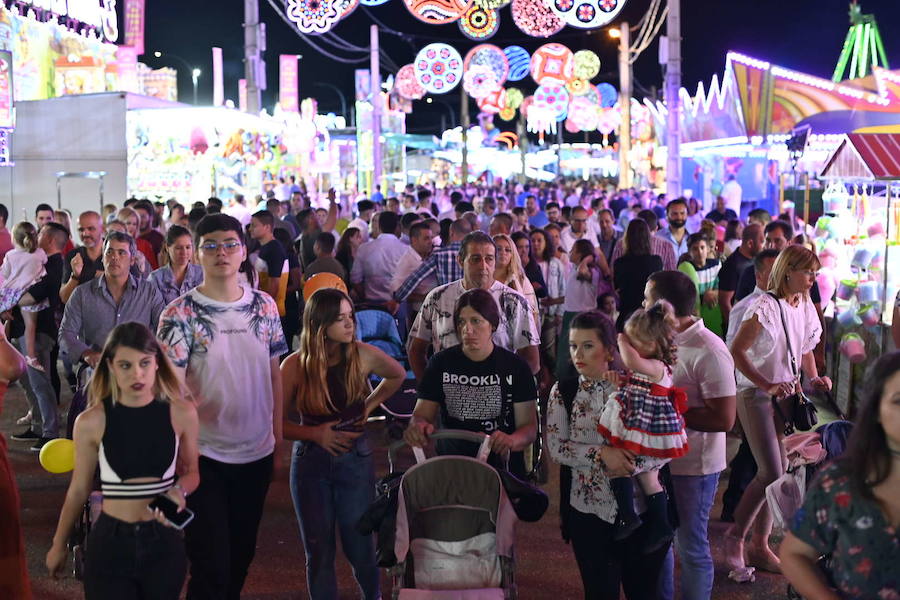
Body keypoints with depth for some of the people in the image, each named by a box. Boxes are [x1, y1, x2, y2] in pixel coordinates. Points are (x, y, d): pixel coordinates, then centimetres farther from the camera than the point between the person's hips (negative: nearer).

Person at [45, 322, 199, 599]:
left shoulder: (181, 413, -6)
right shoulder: (91, 422, -9)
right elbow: (78, 490, 4)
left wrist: (179, 491, -13)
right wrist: (59, 545, 13)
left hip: (164, 542, 2)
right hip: (110, 543, -1)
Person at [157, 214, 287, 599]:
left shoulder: (264, 306, 2)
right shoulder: (180, 315, -10)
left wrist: (278, 433, 9)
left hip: (257, 452, 4)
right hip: (205, 455, -4)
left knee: (242, 554, 19)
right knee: (211, 567, -2)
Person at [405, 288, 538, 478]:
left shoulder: (516, 367, 2)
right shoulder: (441, 363, 6)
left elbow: (529, 426, 0)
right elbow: (423, 413, 6)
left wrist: (511, 440, -22)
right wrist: (418, 426, -18)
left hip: (503, 467, -1)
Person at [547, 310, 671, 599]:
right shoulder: (563, 392, 0)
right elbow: (556, 446, -7)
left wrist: (631, 465, -20)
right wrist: (601, 454, -20)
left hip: (641, 508, 0)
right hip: (589, 510, 0)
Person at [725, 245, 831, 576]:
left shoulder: (805, 307, 6)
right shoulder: (764, 306, -16)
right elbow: (736, 350, -18)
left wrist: (814, 378, 4)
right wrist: (767, 386, -23)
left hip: (787, 396, 7)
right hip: (756, 396, -7)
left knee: (778, 473, 9)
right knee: (771, 473, -12)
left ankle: (760, 546, 20)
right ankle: (735, 535, 7)